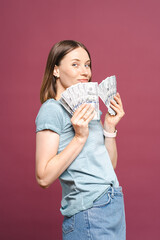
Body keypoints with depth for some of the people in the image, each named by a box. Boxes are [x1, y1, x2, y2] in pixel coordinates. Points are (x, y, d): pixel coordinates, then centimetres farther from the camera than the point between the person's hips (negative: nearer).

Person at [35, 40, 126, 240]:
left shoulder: (86, 109, 15)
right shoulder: (52, 109, -11)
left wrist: (110, 126, 3)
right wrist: (80, 137, -21)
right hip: (88, 213, -8)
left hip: (113, 204, 8)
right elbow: (44, 178, -18)